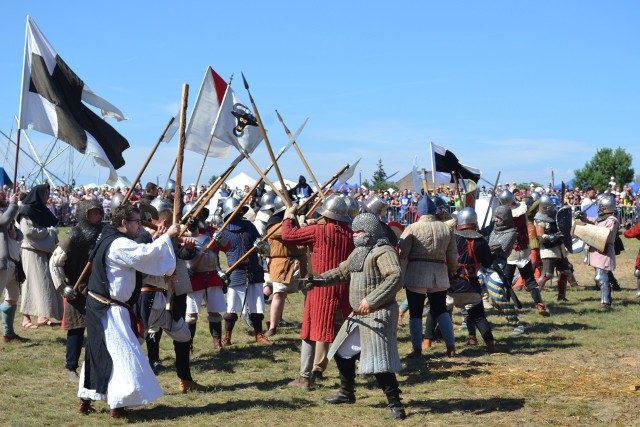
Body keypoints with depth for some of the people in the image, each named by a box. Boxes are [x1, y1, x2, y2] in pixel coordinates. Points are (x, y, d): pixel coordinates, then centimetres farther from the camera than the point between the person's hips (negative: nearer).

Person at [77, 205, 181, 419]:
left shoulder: (112, 240, 12)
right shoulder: (119, 244, -20)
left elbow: (140, 256, 16)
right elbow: (146, 254, -31)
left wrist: (157, 239, 8)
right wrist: (167, 236, -20)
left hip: (101, 307, 11)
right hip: (110, 310, -11)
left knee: (98, 352, 18)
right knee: (123, 354, -6)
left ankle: (85, 400, 26)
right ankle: (117, 407, -2)